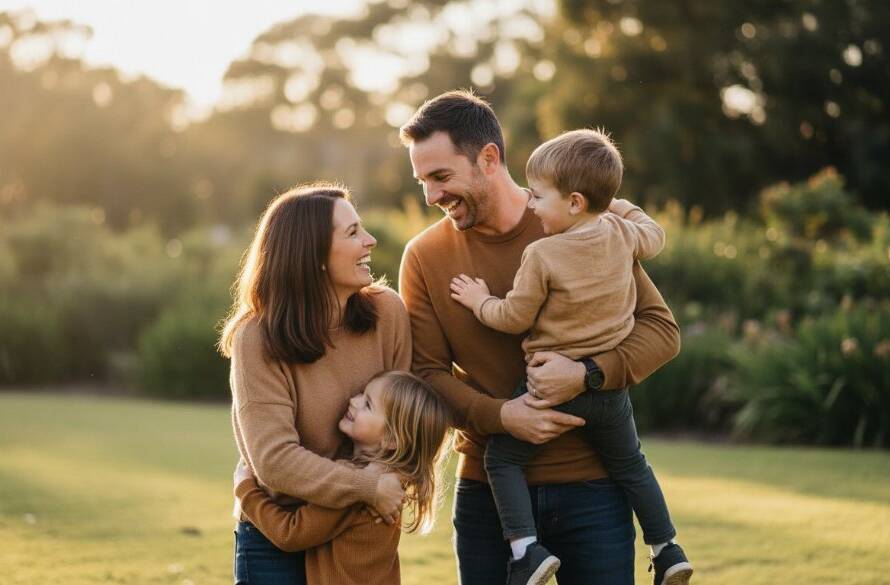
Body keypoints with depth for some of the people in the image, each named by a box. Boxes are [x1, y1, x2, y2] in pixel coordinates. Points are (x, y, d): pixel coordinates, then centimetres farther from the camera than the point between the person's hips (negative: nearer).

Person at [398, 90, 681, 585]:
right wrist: (500, 415, -19)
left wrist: (587, 375, -20)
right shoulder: (425, 256, 0)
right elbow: (428, 373, -1)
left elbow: (661, 328, -3)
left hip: (591, 487, -1)